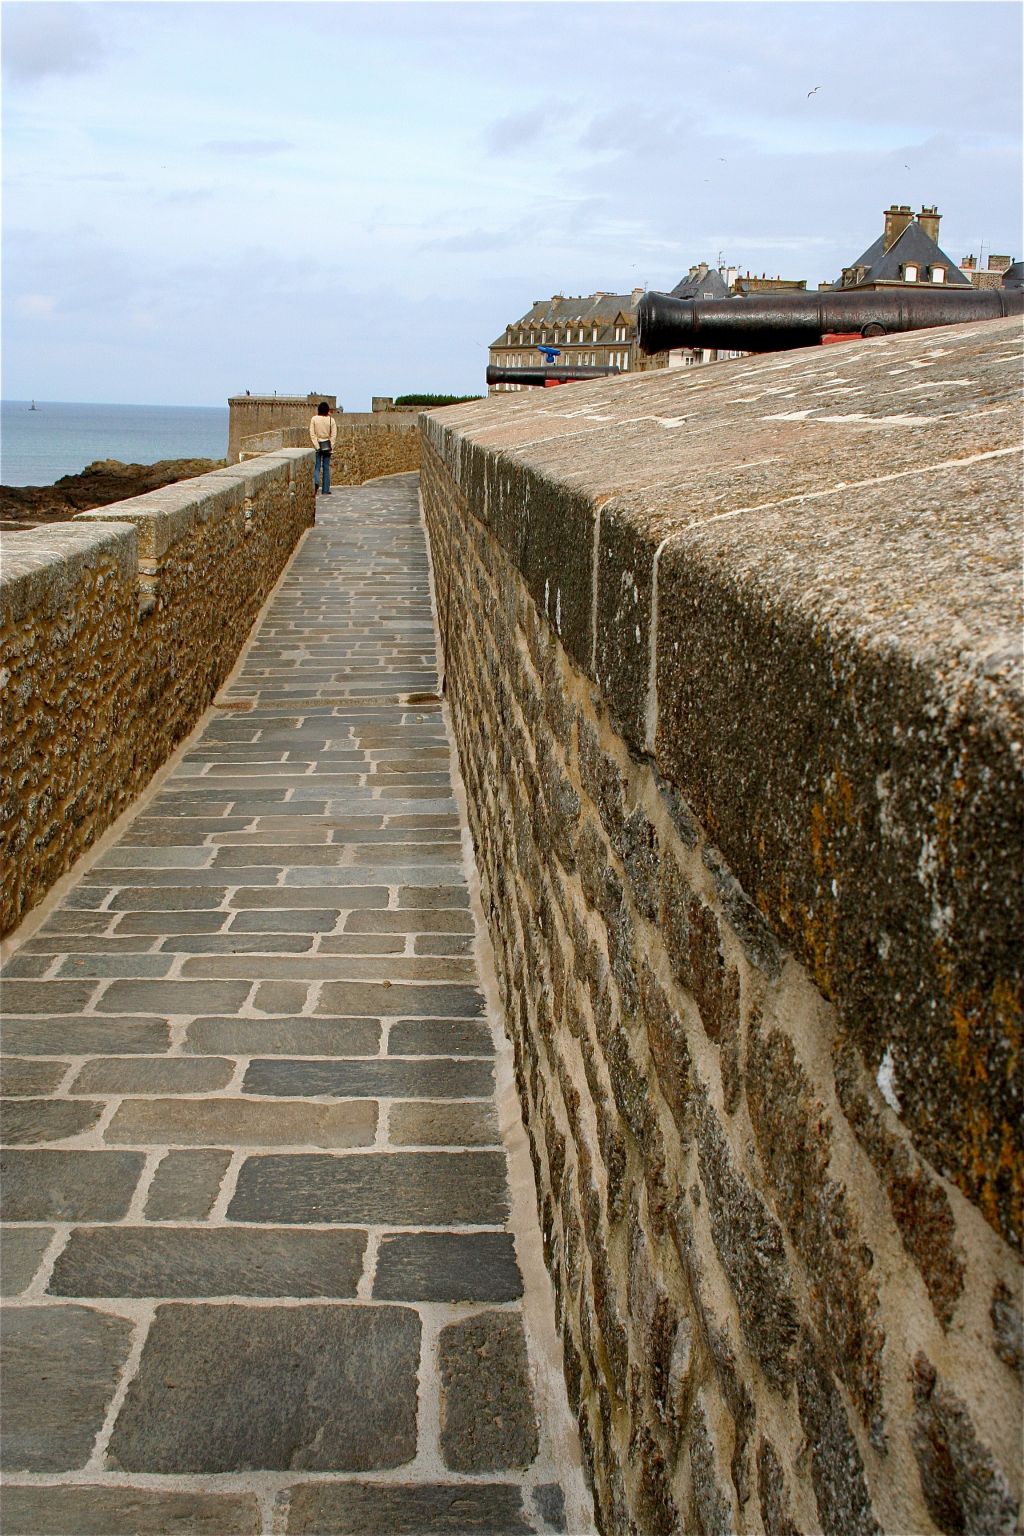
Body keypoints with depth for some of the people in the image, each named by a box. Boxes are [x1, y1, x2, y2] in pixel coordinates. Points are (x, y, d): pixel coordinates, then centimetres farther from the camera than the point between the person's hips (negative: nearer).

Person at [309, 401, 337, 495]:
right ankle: (326, 490, 7)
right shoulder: (331, 420, -2)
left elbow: (312, 434, -6)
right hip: (327, 445, 1)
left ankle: (316, 482, -25)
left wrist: (316, 446, -7)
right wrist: (330, 446, -2)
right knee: (326, 468, 7)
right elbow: (334, 435, -4)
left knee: (317, 467, 4)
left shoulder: (314, 419, -3)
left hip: (317, 445, -1)